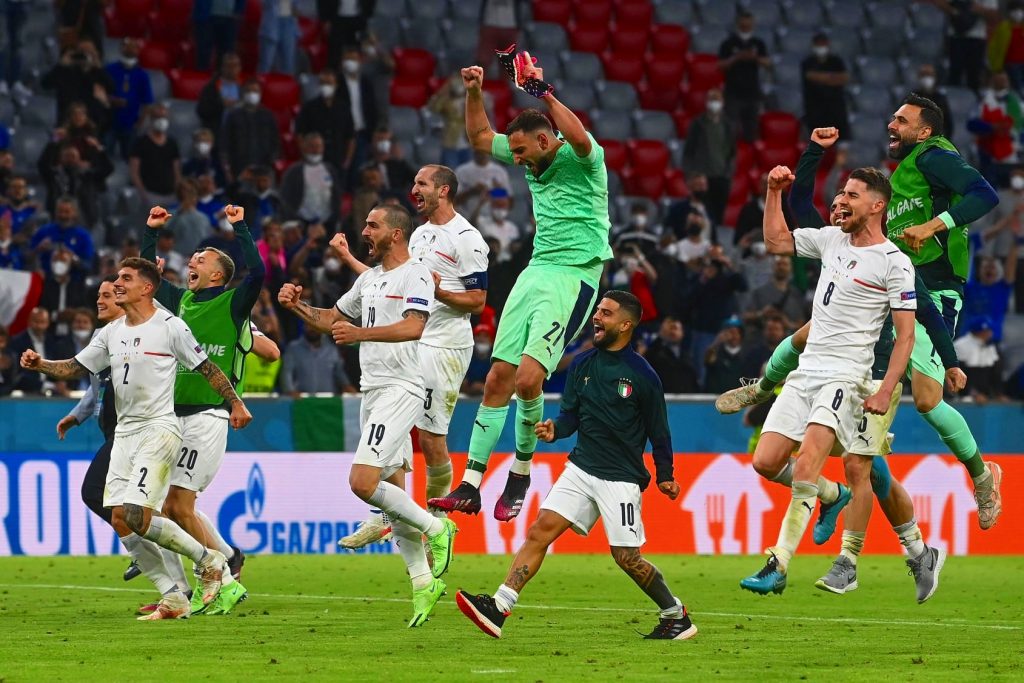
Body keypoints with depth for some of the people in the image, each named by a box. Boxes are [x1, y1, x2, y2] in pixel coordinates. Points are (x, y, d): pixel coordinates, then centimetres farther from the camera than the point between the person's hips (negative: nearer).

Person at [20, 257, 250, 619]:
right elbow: (77, 368, 14)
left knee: (137, 517, -19)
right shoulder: (111, 333, 12)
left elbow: (206, 368, -1)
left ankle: (209, 561, 0)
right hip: (124, 433, 7)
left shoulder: (170, 328, -6)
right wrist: (41, 364, -2)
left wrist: (236, 403, -1)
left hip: (159, 430, -7)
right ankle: (173, 598, 4)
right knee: (120, 520, -3)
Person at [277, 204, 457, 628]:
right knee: (391, 490, 7)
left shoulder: (415, 276, -10)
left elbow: (414, 326, -26)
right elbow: (334, 319, 27)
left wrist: (360, 333, -37)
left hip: (401, 389, -9)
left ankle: (435, 529, -3)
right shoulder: (369, 278, 17)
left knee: (363, 482, -19)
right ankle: (423, 581, 13)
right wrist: (298, 307, 9)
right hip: (371, 389, 9)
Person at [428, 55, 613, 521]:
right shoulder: (533, 160, 13)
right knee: (498, 378, 2)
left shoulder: (581, 158, -10)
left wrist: (544, 94, -34)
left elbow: (580, 138, -35)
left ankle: (522, 471, 3)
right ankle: (471, 486, 4)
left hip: (574, 276, -8)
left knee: (528, 377, -20)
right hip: (536, 270, 8)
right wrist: (474, 92, 10)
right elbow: (479, 137, 25)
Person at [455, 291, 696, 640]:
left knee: (626, 557, -4)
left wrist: (665, 477, -2)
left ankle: (675, 615, 17)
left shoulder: (642, 375, -7)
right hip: (581, 468, 5)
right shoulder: (582, 365, 7)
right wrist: (555, 429, -11)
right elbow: (571, 415, 10)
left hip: (622, 478, -5)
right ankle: (498, 607, -17)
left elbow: (658, 431, 0)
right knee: (541, 529, -10)